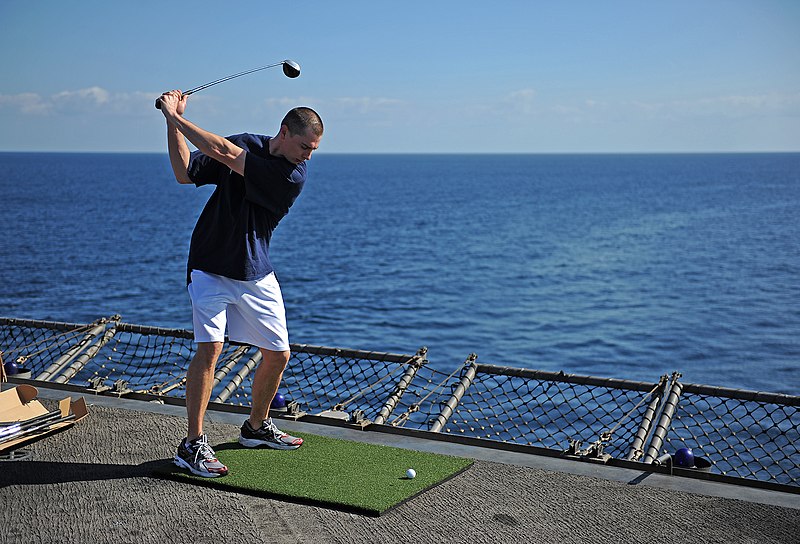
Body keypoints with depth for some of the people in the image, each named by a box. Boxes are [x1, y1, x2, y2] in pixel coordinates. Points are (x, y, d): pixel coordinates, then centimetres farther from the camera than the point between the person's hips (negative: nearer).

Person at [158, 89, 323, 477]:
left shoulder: (294, 177, -13)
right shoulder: (246, 144, -4)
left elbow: (225, 154, -22)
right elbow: (185, 173, -5)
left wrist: (177, 117, -19)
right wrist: (172, 123, -15)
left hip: (256, 274, 2)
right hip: (210, 267, -2)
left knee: (278, 354, 6)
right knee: (210, 346, -17)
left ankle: (256, 427, 31)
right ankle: (192, 445, -11)